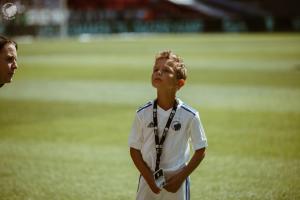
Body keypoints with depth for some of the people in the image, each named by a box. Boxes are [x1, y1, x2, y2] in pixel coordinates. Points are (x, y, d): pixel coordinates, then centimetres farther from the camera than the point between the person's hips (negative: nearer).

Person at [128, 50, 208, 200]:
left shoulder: (190, 116, -9)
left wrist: (181, 177, -8)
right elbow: (134, 150, 1)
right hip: (148, 180, 1)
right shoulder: (142, 114, -5)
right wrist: (149, 178, -8)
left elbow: (200, 151, -1)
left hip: (176, 181, -1)